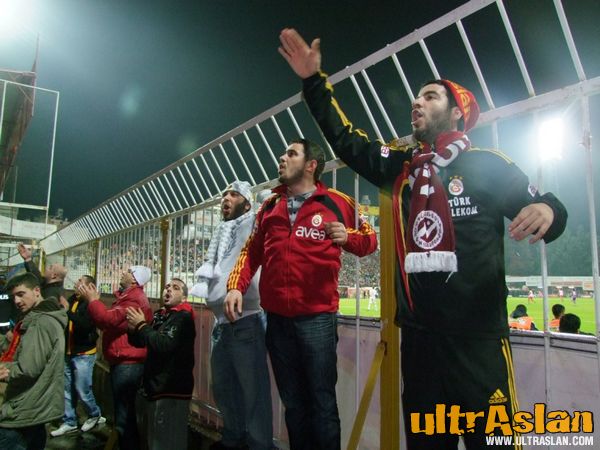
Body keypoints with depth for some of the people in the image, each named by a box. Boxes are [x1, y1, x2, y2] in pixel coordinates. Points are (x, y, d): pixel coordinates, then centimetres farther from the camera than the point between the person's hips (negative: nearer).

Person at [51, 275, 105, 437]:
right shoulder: (70, 300, 6)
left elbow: (85, 325, -28)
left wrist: (68, 311, -29)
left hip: (84, 354, -7)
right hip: (67, 353, 7)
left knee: (82, 390, 1)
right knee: (67, 390, 13)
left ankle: (95, 415, 25)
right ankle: (69, 422, 27)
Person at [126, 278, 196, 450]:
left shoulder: (183, 317, -14)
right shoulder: (159, 315, 11)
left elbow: (164, 345, -29)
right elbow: (139, 342, 14)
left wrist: (142, 325, -16)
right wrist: (134, 328, -7)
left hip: (171, 391, -9)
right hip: (152, 387, 9)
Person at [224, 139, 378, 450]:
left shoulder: (336, 202, 0)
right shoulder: (270, 206, 13)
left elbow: (369, 240, 6)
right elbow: (252, 252, 14)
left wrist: (347, 236, -15)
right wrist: (236, 286, 1)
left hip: (317, 317, -4)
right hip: (277, 318, 4)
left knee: (322, 402, 4)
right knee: (293, 402, 16)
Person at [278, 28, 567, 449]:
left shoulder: (486, 165, 0)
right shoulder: (400, 165, 11)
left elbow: (541, 207, 4)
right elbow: (345, 139, 13)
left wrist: (547, 211, -20)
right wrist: (314, 81, 10)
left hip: (477, 335, -4)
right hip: (418, 333, 5)